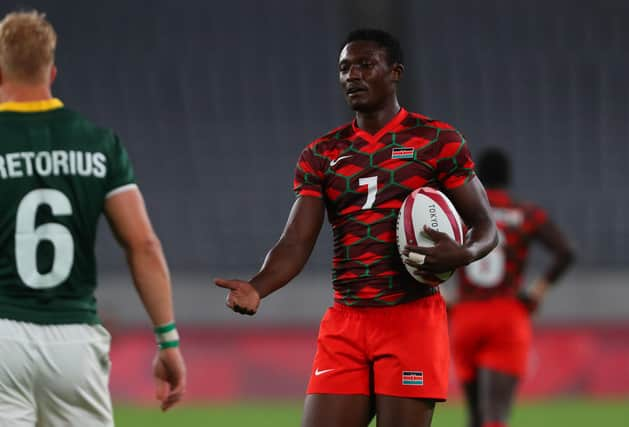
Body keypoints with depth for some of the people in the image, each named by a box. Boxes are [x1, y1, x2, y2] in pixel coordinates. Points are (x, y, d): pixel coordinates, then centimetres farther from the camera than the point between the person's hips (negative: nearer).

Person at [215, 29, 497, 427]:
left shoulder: (437, 140, 1)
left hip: (412, 319, -4)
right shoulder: (321, 155, 11)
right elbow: (295, 243, 3)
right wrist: (257, 288, -18)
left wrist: (463, 254, -21)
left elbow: (485, 225, 3)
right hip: (345, 323, 4)